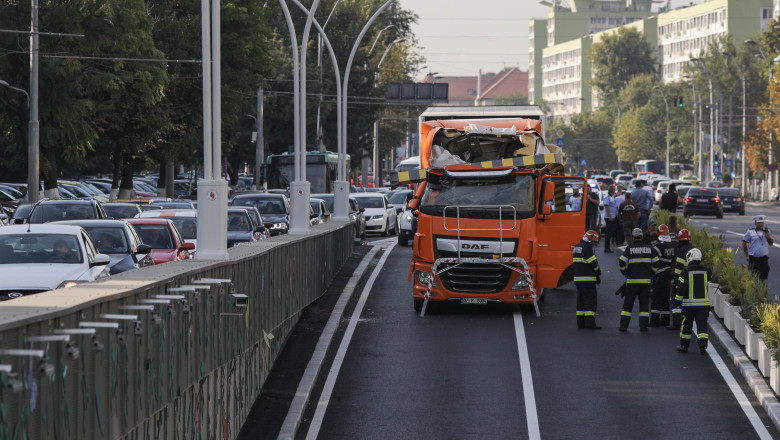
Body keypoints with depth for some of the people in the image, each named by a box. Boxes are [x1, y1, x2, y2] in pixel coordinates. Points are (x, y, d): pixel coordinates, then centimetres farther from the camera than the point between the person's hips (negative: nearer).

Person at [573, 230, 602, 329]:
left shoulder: (577, 248, 16)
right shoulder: (587, 248, -14)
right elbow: (594, 263, -15)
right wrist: (598, 273, 4)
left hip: (578, 278, 9)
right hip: (587, 279, -9)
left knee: (581, 300, 11)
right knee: (590, 300, -8)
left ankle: (581, 323, 12)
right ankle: (590, 322, -13)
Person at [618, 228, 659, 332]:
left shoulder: (629, 248, -5)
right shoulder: (649, 248, 3)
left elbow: (621, 262, -10)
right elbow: (656, 263, 4)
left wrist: (625, 273, 6)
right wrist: (651, 274, 17)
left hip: (632, 280, -2)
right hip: (646, 280, 2)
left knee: (628, 303, 5)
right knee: (644, 303, 8)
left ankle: (623, 325, 1)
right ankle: (643, 326, 4)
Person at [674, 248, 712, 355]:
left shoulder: (686, 272, -8)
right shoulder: (706, 271, 2)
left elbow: (681, 288, -10)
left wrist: (677, 301, -2)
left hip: (689, 304, -2)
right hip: (703, 304, 2)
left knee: (686, 325, 12)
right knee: (702, 325, 2)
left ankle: (684, 346, 22)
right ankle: (702, 346, -12)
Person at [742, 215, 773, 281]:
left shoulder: (766, 232, 9)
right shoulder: (750, 232, 0)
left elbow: (771, 243, 14)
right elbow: (744, 244, 3)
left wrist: (769, 238, -8)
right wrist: (747, 255, 0)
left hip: (764, 258, 2)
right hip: (753, 258, -2)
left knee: (764, 276, -3)